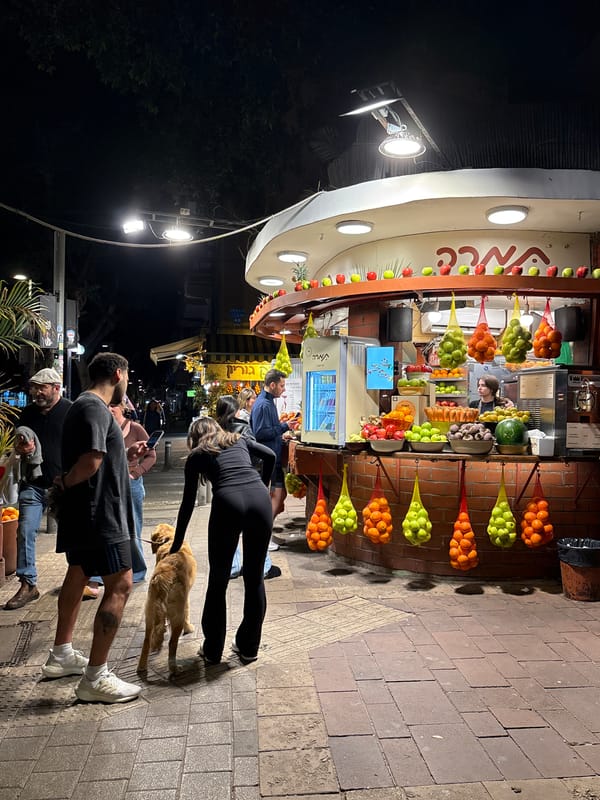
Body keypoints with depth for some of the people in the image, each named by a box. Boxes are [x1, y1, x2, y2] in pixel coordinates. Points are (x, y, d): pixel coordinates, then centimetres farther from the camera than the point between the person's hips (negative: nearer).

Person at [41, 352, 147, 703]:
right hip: (100, 512, -11)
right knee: (120, 585, -7)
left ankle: (62, 654, 37)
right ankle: (95, 678, -1)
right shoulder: (95, 408, -18)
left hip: (87, 511, 11)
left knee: (78, 574, 21)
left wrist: (126, 455, 13)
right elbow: (90, 462, -29)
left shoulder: (85, 406, 13)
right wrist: (65, 483, -12)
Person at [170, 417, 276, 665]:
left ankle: (213, 650, 23)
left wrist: (176, 545, 28)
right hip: (260, 498, 3)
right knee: (255, 578, 15)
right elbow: (270, 455, 16)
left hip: (228, 501, -2)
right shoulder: (239, 440, 29)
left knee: (218, 581, 13)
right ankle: (249, 647, 25)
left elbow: (188, 504, 21)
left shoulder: (197, 455, 22)